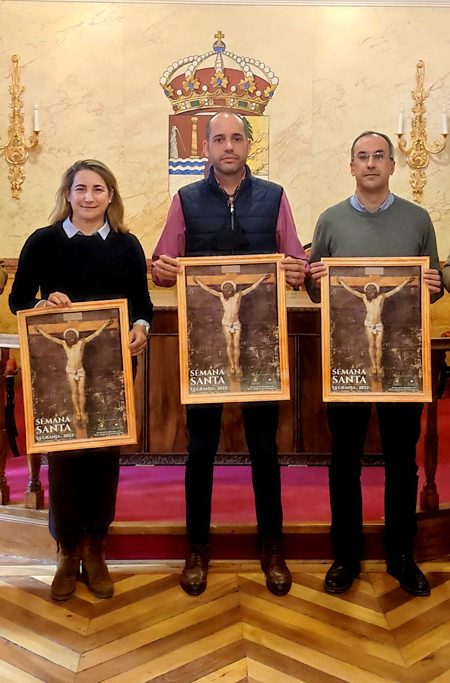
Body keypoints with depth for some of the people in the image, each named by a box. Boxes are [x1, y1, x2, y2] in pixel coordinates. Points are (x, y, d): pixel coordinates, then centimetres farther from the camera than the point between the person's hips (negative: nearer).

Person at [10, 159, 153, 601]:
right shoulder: (43, 242, 2)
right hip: (58, 366, -1)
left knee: (105, 455, 7)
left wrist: (141, 329, -12)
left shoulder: (128, 245, 7)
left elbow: (143, 303, 9)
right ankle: (68, 551, 21)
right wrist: (43, 305, -16)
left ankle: (94, 548, 24)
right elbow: (17, 300, 4)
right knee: (62, 455, 2)